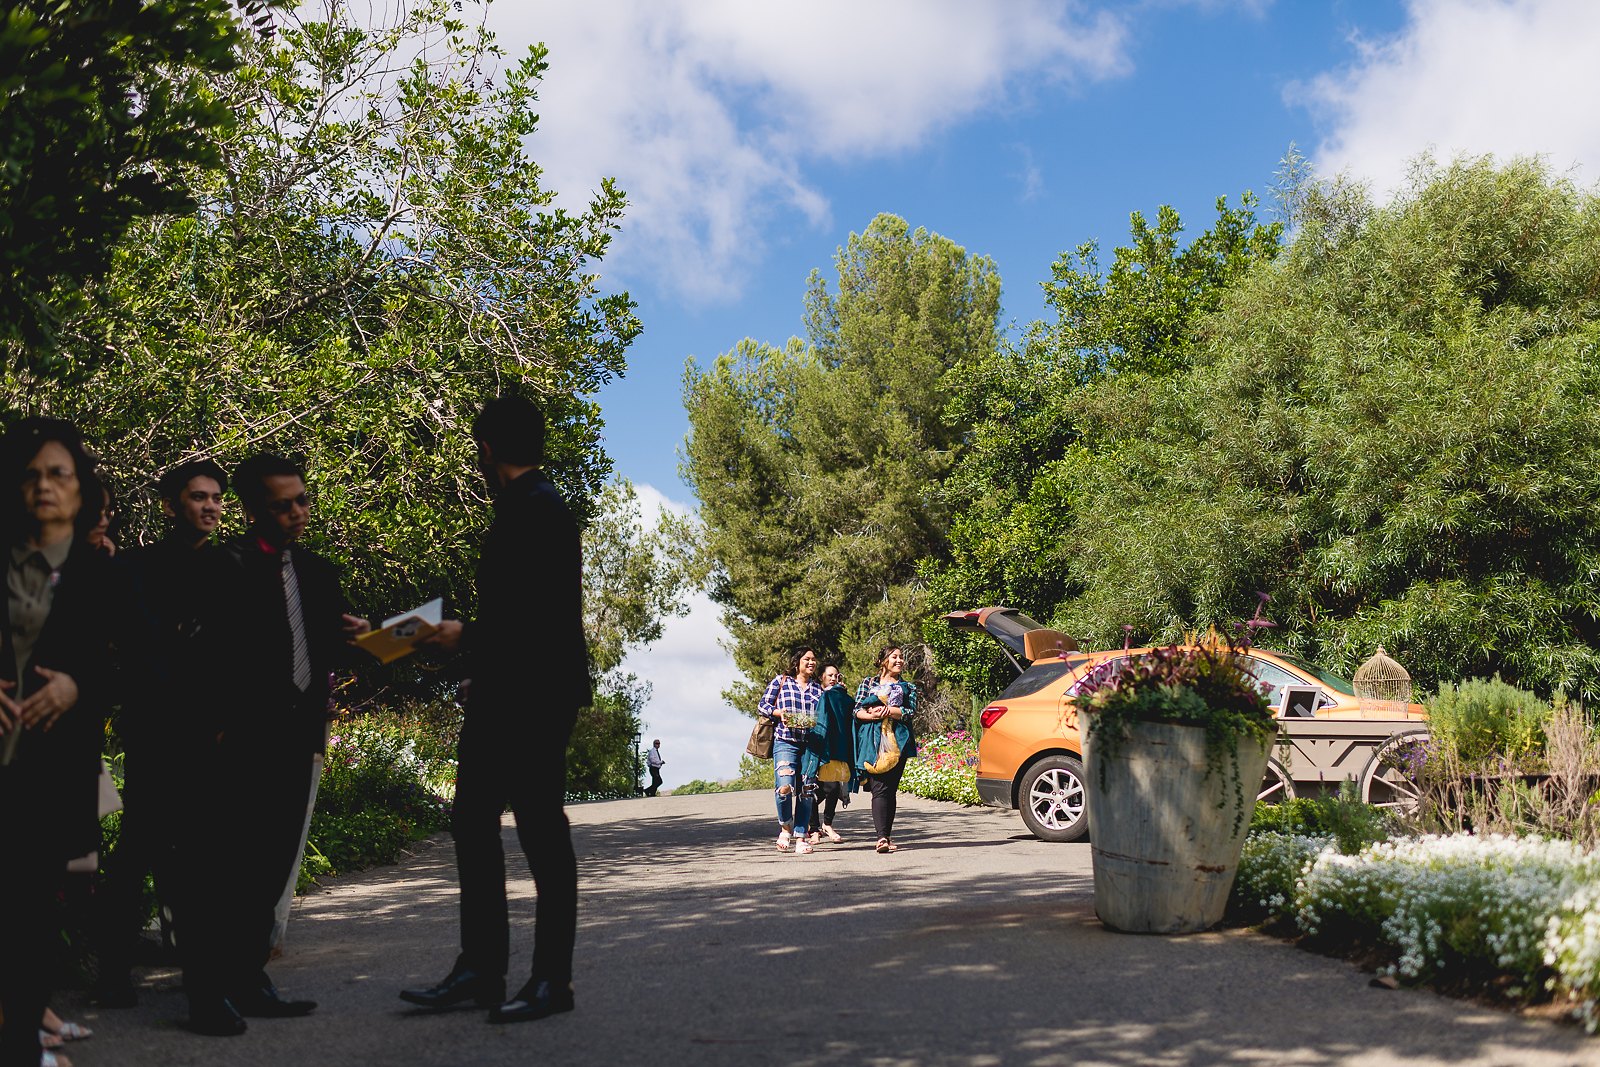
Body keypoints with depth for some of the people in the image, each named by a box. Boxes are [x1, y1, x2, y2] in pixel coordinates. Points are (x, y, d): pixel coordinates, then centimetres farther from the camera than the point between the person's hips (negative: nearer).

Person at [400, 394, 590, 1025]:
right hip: (502, 696, 10)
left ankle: (553, 980, 9)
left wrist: (468, 638, -10)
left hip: (533, 699, -10)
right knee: (473, 824, 11)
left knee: (541, 831, -1)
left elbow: (535, 617, -22)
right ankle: (480, 971, 18)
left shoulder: (538, 511, -15)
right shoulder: (523, 508, 16)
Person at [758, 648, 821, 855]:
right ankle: (786, 827, 5)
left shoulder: (818, 688, 17)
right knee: (784, 787, -20)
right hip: (786, 742, -4)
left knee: (806, 791, 1)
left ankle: (800, 838, 9)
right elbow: (762, 706, 6)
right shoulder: (781, 681, 7)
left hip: (811, 744, 4)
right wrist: (779, 713, -10)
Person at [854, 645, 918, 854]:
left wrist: (885, 710, -10)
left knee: (891, 788, 0)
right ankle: (882, 837, -24)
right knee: (879, 788, -13)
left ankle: (887, 836, 6)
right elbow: (857, 711, 6)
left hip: (897, 741, 2)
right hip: (872, 741, -2)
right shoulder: (867, 683, 16)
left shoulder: (908, 687, 18)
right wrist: (872, 715, -13)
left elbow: (910, 712, 1)